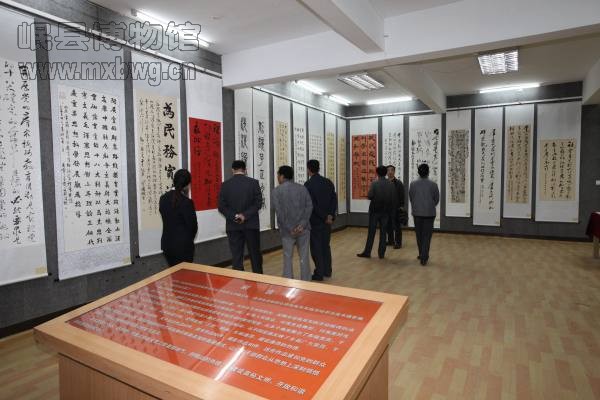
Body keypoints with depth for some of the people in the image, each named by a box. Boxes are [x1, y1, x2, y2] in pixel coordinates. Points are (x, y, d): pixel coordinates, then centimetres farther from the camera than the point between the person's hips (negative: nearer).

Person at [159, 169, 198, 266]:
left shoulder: (163, 198, 1)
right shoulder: (186, 202, -18)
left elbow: (167, 218, 7)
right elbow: (192, 225, -12)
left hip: (167, 244, 6)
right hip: (183, 245, -6)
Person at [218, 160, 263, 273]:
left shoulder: (225, 185, -1)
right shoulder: (253, 183, -3)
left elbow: (221, 207, -5)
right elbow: (258, 203, -9)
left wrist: (234, 216, -9)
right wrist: (245, 215, -12)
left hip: (233, 226, 0)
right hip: (251, 224, 0)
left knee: (236, 256, 6)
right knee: (255, 254, 12)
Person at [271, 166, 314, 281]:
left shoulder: (276, 191, -2)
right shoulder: (302, 188, 6)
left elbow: (279, 212, -11)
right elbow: (309, 206, -4)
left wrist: (290, 229, -9)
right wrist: (302, 224, -10)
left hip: (287, 230, -2)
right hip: (303, 228, 2)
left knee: (288, 258, 9)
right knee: (304, 257, 9)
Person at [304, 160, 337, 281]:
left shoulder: (308, 184, -14)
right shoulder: (328, 182, 4)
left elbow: (312, 204, -18)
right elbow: (334, 199, 1)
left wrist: (324, 217, -10)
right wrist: (330, 215, -4)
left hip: (315, 220, -6)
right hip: (327, 219, 6)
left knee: (316, 247, 4)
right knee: (326, 245, 16)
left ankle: (319, 273, 9)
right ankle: (327, 271, 23)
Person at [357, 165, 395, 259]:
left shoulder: (374, 183, -11)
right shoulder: (391, 184, -2)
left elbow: (370, 196, -16)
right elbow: (393, 198, -3)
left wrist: (375, 198, 5)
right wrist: (390, 209, 11)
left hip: (375, 210, -2)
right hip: (386, 211, 3)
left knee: (371, 232, 4)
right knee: (383, 232, 8)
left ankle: (367, 252, 9)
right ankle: (381, 253, 11)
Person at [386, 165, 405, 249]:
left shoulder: (398, 183, -5)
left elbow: (402, 196, -5)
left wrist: (401, 206, -10)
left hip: (396, 208, -4)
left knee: (397, 226, 1)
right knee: (388, 225, 12)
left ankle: (398, 242, 9)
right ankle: (390, 241, 26)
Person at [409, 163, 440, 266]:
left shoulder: (413, 184, -7)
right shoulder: (433, 184, -9)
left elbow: (411, 198, 3)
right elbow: (437, 199, 1)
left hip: (417, 212, 1)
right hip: (429, 213, -1)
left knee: (419, 235, 15)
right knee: (427, 236, 3)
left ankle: (422, 255, 27)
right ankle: (424, 258, -1)